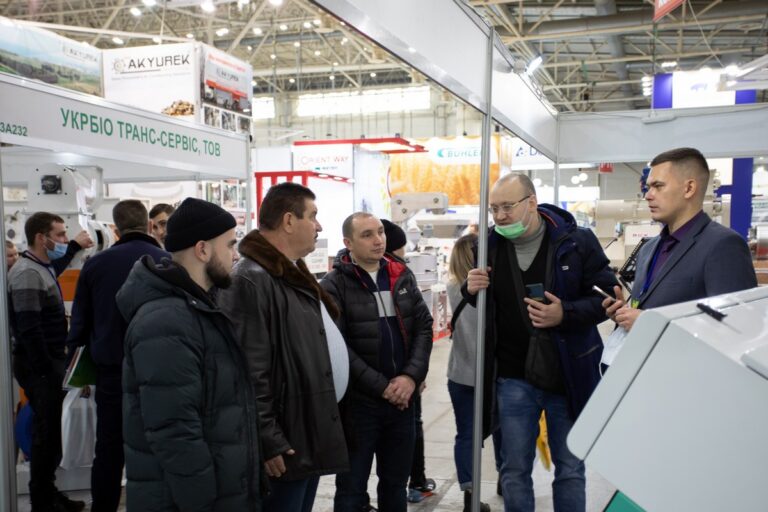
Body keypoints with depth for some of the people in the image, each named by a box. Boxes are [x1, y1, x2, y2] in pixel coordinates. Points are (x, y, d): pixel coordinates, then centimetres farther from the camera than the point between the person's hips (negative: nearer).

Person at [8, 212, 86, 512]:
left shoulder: (43, 268, 13)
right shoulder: (28, 274, -18)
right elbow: (29, 331, -23)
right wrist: (46, 372, -20)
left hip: (48, 361, 9)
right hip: (38, 366, -9)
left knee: (51, 429, 16)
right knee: (47, 431, 0)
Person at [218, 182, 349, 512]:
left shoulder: (294, 274, 13)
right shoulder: (252, 280, -20)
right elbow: (249, 372, -25)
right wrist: (267, 441, -23)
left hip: (311, 434, 10)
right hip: (284, 443, -10)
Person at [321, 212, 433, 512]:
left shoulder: (402, 276, 7)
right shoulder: (334, 285, -8)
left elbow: (424, 327, 4)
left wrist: (411, 376, -10)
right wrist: (382, 386, -16)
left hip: (402, 398, 5)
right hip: (357, 401, -4)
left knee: (396, 483, 19)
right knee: (352, 487, 10)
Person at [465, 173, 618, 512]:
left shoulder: (576, 241, -10)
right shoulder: (490, 245, -1)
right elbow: (482, 304, 14)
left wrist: (566, 315, -23)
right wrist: (471, 289, -10)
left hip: (568, 377, -1)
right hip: (514, 379, 2)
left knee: (570, 469, 14)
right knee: (514, 470, 11)